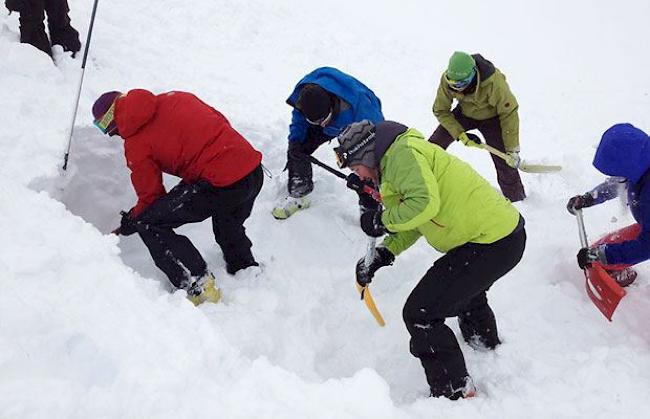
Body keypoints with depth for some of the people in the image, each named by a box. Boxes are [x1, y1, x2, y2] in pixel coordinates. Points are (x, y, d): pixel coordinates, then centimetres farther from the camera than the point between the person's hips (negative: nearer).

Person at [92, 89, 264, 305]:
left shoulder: (135, 143, 0)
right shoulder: (175, 98, 15)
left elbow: (150, 196, 6)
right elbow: (220, 121, 19)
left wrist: (130, 222, 23)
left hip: (220, 186, -8)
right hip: (255, 172, 8)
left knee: (148, 223, 2)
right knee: (229, 229, 36)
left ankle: (198, 286, -2)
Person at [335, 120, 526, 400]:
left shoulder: (402, 152, -16)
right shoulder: (399, 158, 17)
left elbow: (425, 203, -30)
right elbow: (416, 223, 19)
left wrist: (382, 220, -14)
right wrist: (384, 254, 8)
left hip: (491, 244, -11)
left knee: (419, 314, -6)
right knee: (465, 285, 40)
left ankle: (454, 391, 8)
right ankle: (483, 338, 65)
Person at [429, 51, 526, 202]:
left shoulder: (493, 81, -40)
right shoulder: (447, 80, -29)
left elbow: (509, 113, -29)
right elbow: (440, 111, -15)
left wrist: (512, 149, -27)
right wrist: (460, 135, -24)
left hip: (491, 117, -3)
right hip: (464, 113, 3)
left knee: (505, 162, -11)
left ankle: (516, 200, 11)